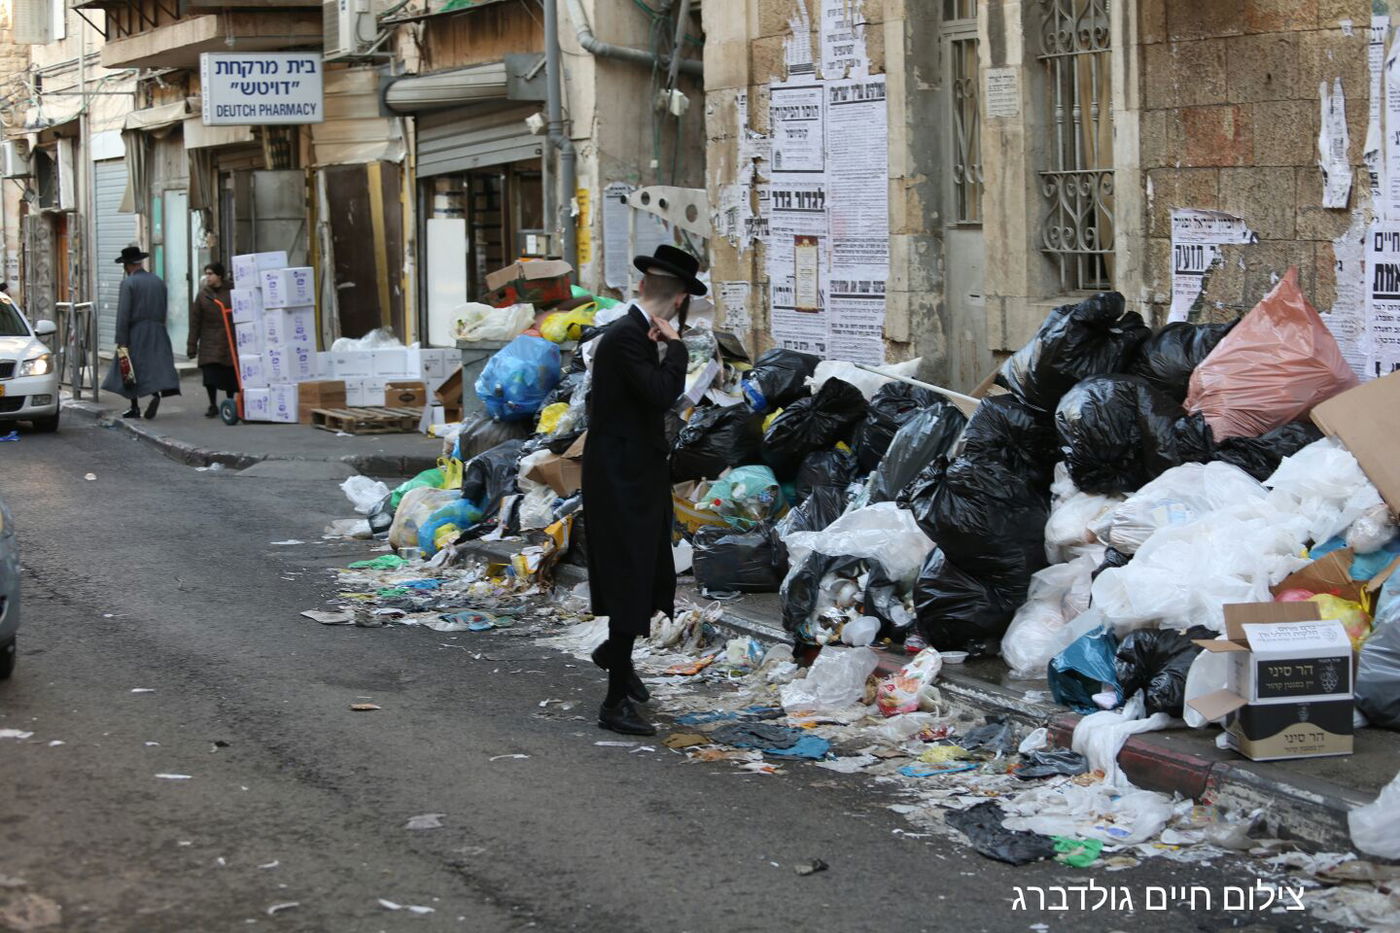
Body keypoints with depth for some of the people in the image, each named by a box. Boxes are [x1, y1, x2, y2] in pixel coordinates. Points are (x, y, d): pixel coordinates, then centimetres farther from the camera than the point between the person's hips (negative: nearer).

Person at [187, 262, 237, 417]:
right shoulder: (203, 295, 6)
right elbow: (195, 321, 7)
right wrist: (192, 346, 2)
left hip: (228, 341, -1)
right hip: (209, 343, 1)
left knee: (230, 375, 2)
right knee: (210, 376, -6)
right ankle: (213, 405, 8)